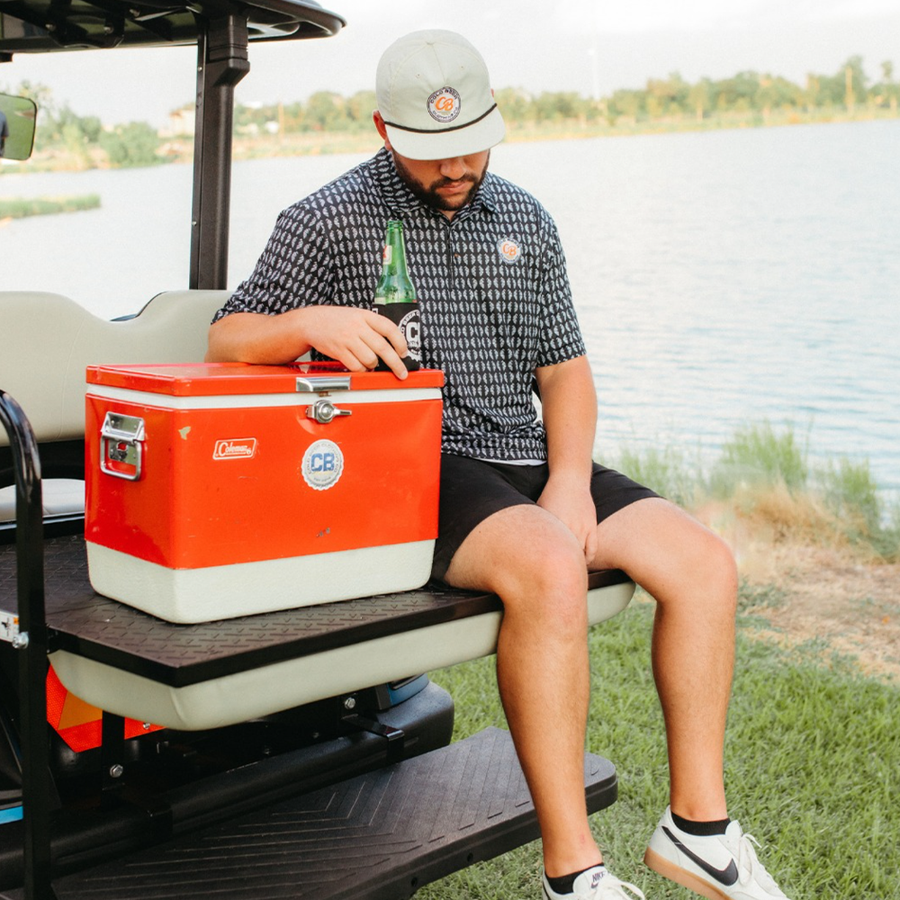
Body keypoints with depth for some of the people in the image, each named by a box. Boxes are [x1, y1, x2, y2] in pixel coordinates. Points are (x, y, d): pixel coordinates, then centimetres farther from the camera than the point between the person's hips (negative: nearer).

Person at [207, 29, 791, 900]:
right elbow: (224, 343, -4)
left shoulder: (526, 220, 16)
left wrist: (570, 480, -3)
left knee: (704, 562, -12)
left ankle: (697, 823, 1)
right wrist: (307, 322, -26)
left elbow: (563, 369, 15)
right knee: (549, 566, -34)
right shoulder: (327, 220, 0)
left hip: (529, 460, 6)